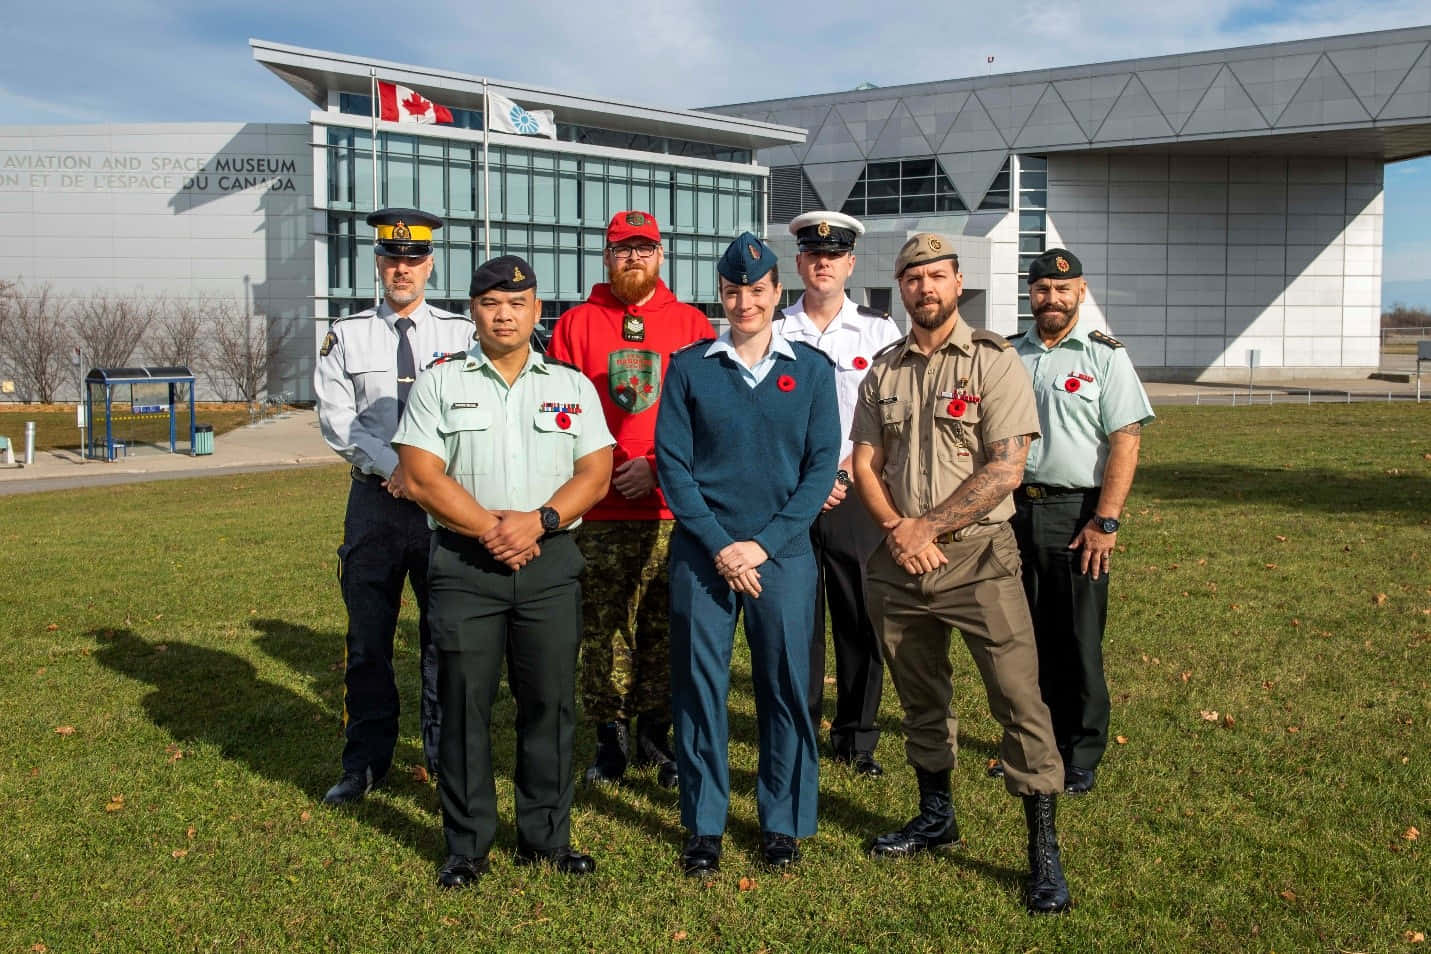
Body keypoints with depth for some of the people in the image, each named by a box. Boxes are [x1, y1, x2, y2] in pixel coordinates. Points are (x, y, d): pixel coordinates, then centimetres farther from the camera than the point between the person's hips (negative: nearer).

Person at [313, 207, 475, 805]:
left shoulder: (461, 334, 5)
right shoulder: (347, 336, 6)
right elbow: (336, 420, -2)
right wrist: (394, 467, -12)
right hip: (374, 501, 1)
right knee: (367, 637, 7)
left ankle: (446, 752, 21)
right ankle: (366, 761, 19)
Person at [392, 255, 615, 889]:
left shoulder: (572, 386, 11)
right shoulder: (440, 383, 6)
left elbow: (594, 474, 3)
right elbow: (422, 477, -3)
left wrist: (538, 520, -13)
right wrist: (489, 528, -12)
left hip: (551, 561, 2)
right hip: (464, 563, -1)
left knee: (550, 701, 5)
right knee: (465, 702, 2)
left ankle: (547, 837, 18)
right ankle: (466, 845, 14)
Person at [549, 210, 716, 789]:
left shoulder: (692, 325, 7)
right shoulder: (576, 325, 8)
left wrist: (658, 467, -9)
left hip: (672, 508, 0)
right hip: (597, 510, 0)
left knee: (664, 627, 5)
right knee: (602, 628, 4)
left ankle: (656, 734, 19)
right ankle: (610, 737, 17)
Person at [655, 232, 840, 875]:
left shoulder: (811, 369, 5)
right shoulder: (689, 368, 4)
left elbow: (821, 465, 0)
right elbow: (672, 462, -1)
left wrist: (763, 543, -9)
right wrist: (719, 545, -11)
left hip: (783, 553, 0)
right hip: (702, 552, 0)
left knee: (785, 686, 5)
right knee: (699, 686, 4)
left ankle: (782, 823, 21)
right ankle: (703, 826, 19)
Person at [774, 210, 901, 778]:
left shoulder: (879, 330, 6)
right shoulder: (775, 332, 5)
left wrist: (848, 467, -10)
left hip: (857, 495, 0)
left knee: (862, 619, 3)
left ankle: (857, 738, 17)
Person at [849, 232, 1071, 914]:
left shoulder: (994, 361, -4)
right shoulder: (883, 370, 11)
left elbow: (1005, 469, -12)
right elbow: (865, 462, 9)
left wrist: (926, 526, -13)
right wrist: (898, 531, -8)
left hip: (977, 556, -5)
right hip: (898, 559, 5)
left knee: (1019, 697, -7)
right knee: (920, 696, 15)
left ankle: (1043, 850, 2)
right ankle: (936, 815, 33)